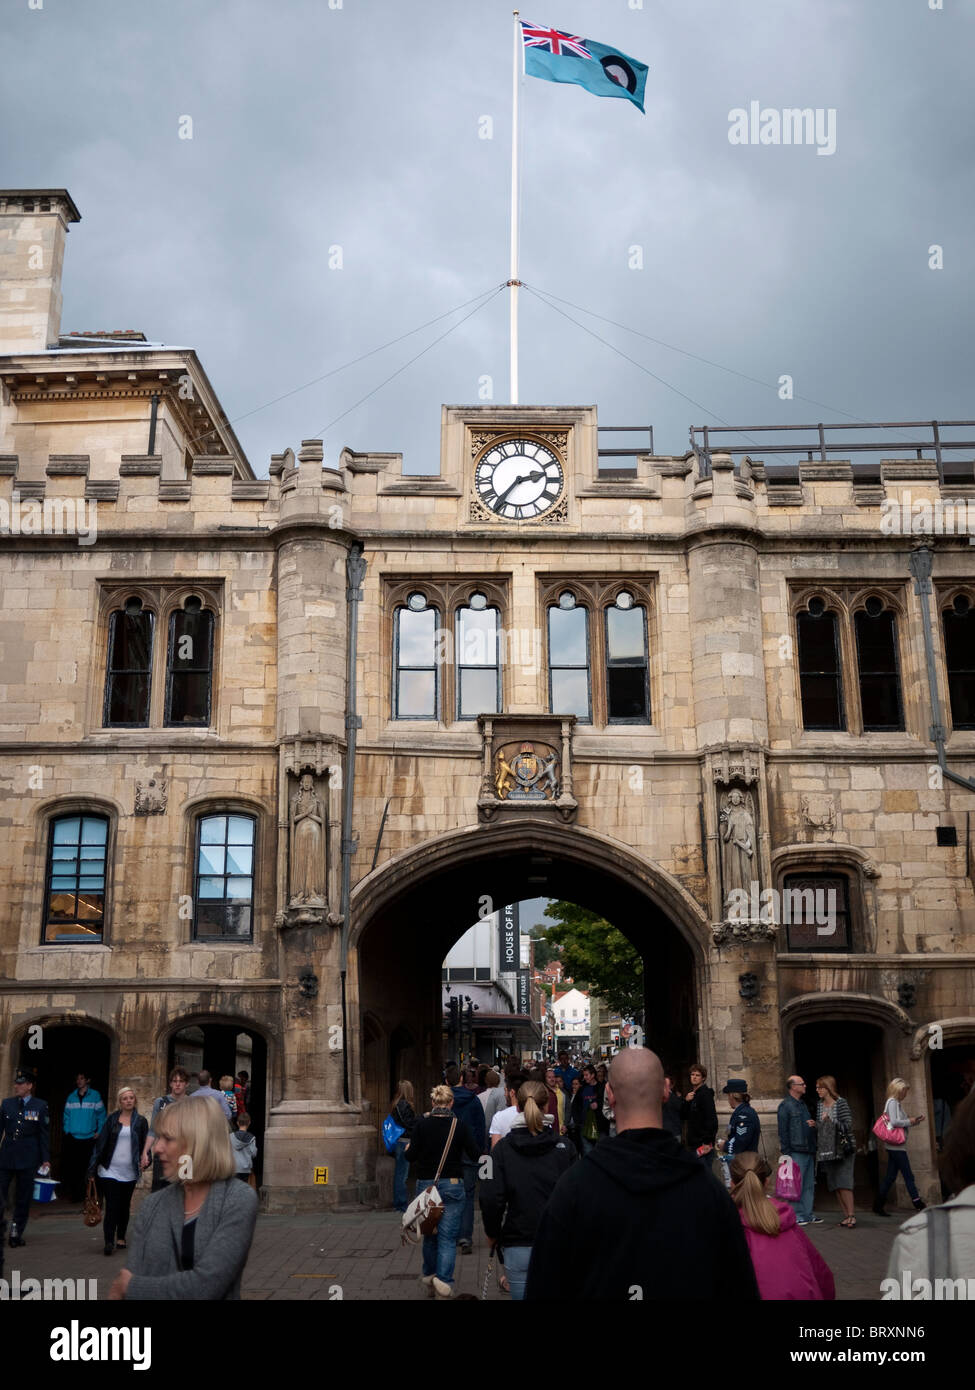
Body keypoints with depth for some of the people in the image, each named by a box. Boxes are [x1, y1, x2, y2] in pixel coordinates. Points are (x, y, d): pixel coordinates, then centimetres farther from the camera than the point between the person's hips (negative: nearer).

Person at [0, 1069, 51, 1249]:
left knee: (23, 1199, 6)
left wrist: (45, 1159, -2)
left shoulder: (40, 1106, 0)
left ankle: (16, 1234, 15)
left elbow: (44, 1134, 1)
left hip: (28, 1158, -1)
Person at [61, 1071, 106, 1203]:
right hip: (72, 1138, 2)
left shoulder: (95, 1096, 0)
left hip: (89, 1138, -2)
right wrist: (66, 1130, 2)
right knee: (71, 1167, 0)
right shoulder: (71, 1097, 9)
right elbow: (66, 1115, 12)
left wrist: (99, 1132, -5)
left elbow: (101, 1114, 1)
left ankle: (82, 1194, 8)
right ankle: (73, 1193, 10)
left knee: (85, 1167, -1)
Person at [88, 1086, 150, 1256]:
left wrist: (145, 1159, -9)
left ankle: (121, 1238, 24)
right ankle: (109, 1242, -11)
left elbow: (145, 1144, 8)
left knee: (124, 1207, 11)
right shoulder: (112, 1119, 3)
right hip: (110, 1170, -2)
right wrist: (93, 1165, -2)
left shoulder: (141, 1121, 6)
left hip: (129, 1172, 2)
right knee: (111, 1207, -9)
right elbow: (101, 1142, 2)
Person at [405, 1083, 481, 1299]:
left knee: (430, 1233, 19)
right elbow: (476, 1156, -6)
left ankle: (429, 1275, 30)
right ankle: (443, 1279, -18)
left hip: (425, 1185, 2)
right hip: (452, 1186, -2)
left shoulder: (422, 1124, -5)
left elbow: (412, 1156, -6)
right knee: (448, 1237, -1)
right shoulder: (460, 1126, -7)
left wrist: (408, 1149, 16)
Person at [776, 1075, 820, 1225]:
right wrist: (786, 1153, -16)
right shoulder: (785, 1106, -7)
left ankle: (808, 1215, 16)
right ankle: (797, 1215, 2)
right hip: (796, 1152, -8)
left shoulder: (803, 1105, 19)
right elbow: (783, 1131, -11)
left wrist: (813, 1125, 6)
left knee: (809, 1185, 10)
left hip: (809, 1151, 8)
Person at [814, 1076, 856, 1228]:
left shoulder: (840, 1103, -7)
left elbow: (848, 1125, -11)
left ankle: (851, 1215, -7)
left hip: (842, 1148, -6)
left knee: (843, 1182, -12)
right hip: (826, 1150, 6)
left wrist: (831, 1120, -20)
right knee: (835, 1184, 5)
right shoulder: (818, 1105, 9)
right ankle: (846, 1215, 11)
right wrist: (814, 1125, -3)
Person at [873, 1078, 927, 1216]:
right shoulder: (892, 1102, -10)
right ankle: (918, 1204, -2)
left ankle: (878, 1206, 10)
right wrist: (910, 1122, -9)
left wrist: (915, 1120, 8)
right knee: (908, 1175, -6)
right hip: (895, 1144, -10)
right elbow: (894, 1122, -21)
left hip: (896, 1145, 10)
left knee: (890, 1177, 9)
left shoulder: (897, 1103, 19)